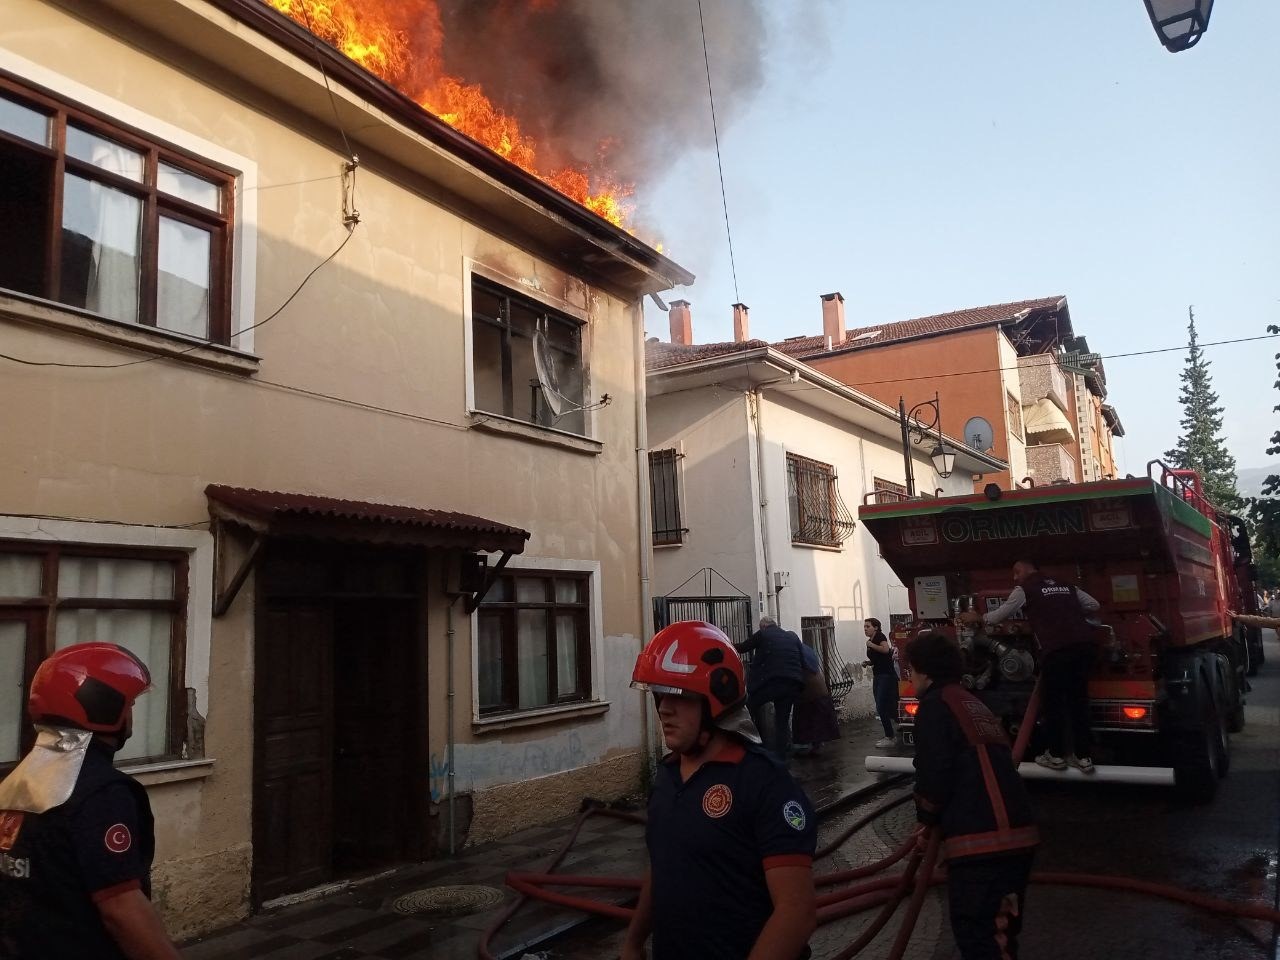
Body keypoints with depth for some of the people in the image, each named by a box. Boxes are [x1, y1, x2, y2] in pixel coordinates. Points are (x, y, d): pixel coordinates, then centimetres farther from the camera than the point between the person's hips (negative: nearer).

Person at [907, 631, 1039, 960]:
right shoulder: (973, 704, 23)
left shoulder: (935, 704, -2)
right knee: (1001, 931, 18)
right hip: (1019, 833, 9)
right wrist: (940, 820, 24)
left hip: (978, 838, -9)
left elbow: (935, 774, -12)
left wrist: (927, 820, 5)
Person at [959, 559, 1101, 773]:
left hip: (1057, 650, -5)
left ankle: (1056, 755, 17)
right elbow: (1093, 605, 27)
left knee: (1054, 702, 10)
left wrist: (977, 618, 31)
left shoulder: (1024, 590, 9)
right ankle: (1083, 756, 17)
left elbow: (1001, 615, 15)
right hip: (1084, 645, 5)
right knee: (1078, 701, 14)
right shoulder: (1067, 586, 24)